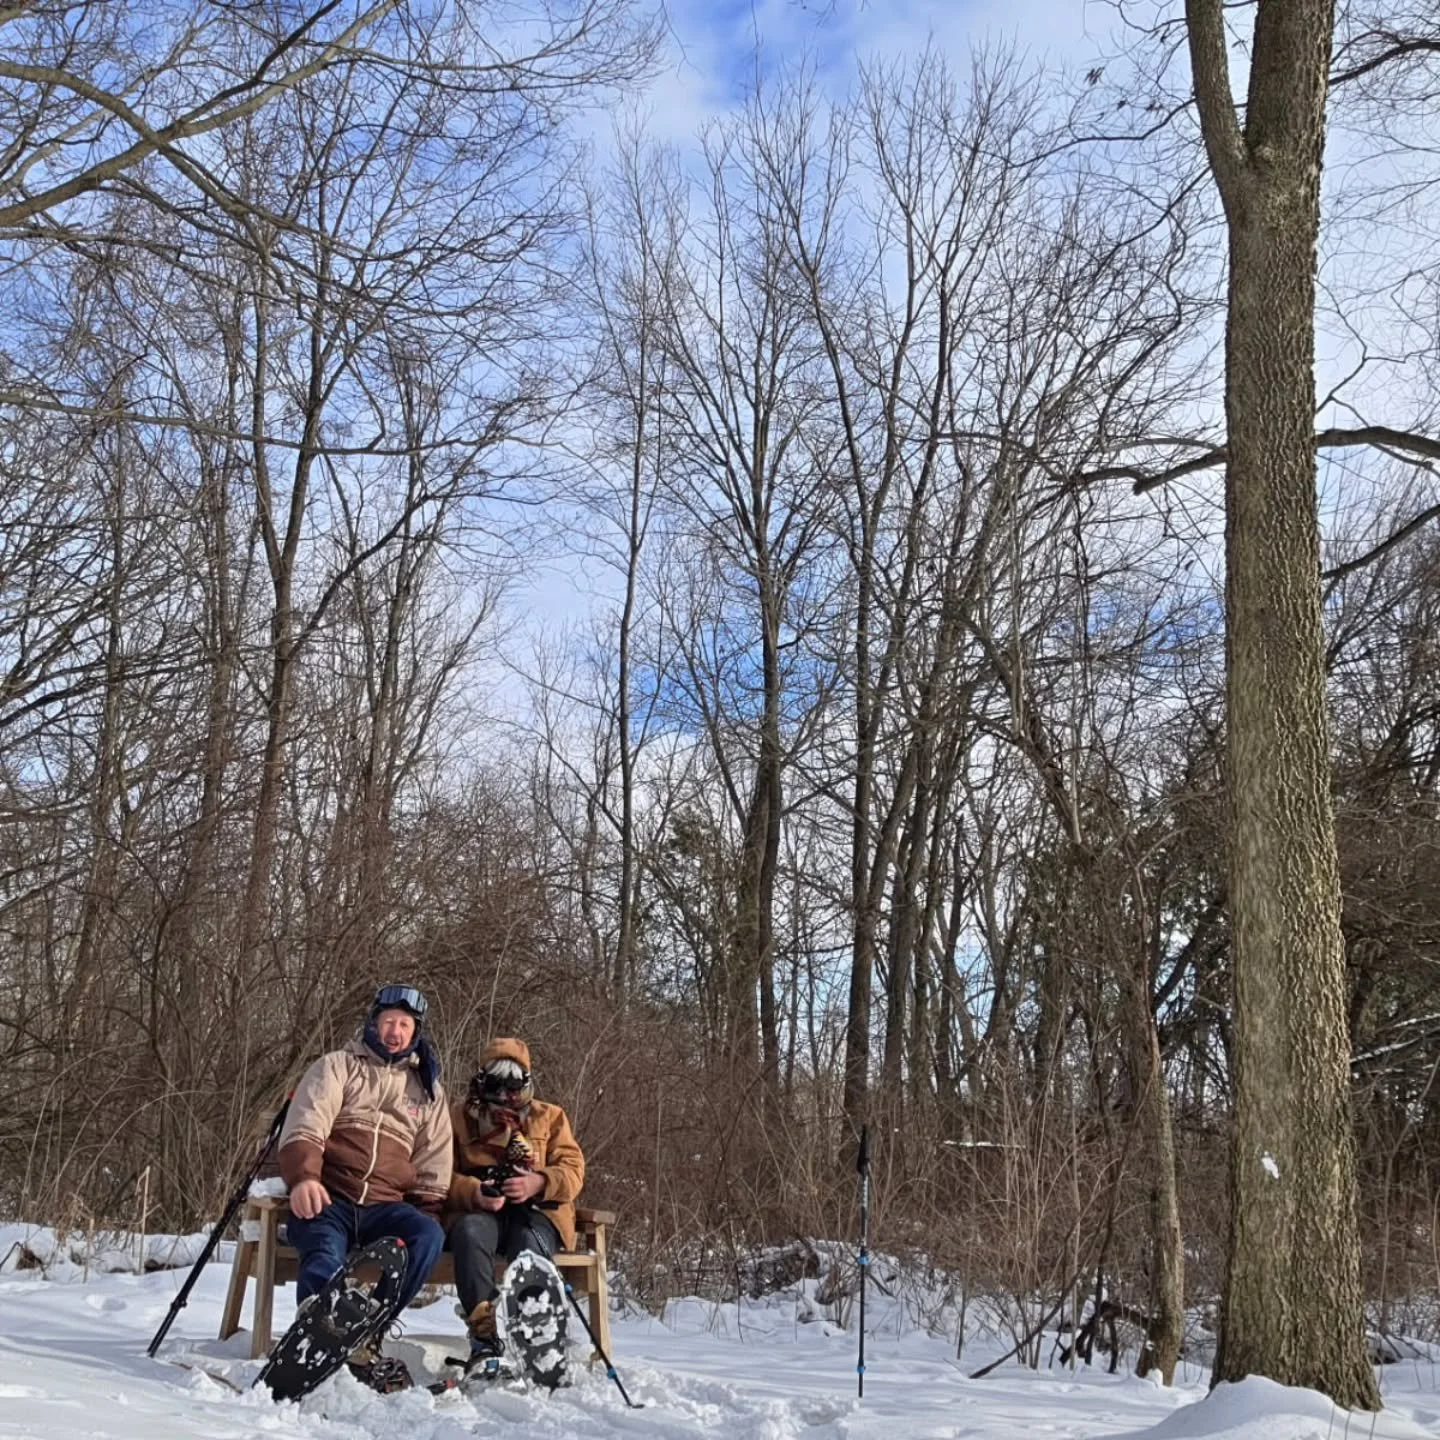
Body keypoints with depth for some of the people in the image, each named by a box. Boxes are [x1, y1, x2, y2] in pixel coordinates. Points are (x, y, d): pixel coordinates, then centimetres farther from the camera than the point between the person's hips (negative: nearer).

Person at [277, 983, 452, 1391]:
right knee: (326, 1261, -34)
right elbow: (304, 1128, -1)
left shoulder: (428, 1090, 22)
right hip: (326, 1199, -2)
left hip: (384, 1206, 2)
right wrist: (303, 1176, -21)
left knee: (429, 1236, -30)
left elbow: (433, 1168, 20)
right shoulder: (338, 1066, 14)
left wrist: (420, 1220, 4)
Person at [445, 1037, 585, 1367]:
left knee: (529, 1242, -36)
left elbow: (573, 1169, 8)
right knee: (471, 1233, -37)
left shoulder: (550, 1117, 20)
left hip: (535, 1209, 0)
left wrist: (538, 1183, -14)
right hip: (478, 1211, 0)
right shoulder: (460, 1117, 17)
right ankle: (485, 1339, -39)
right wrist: (474, 1193, -16)